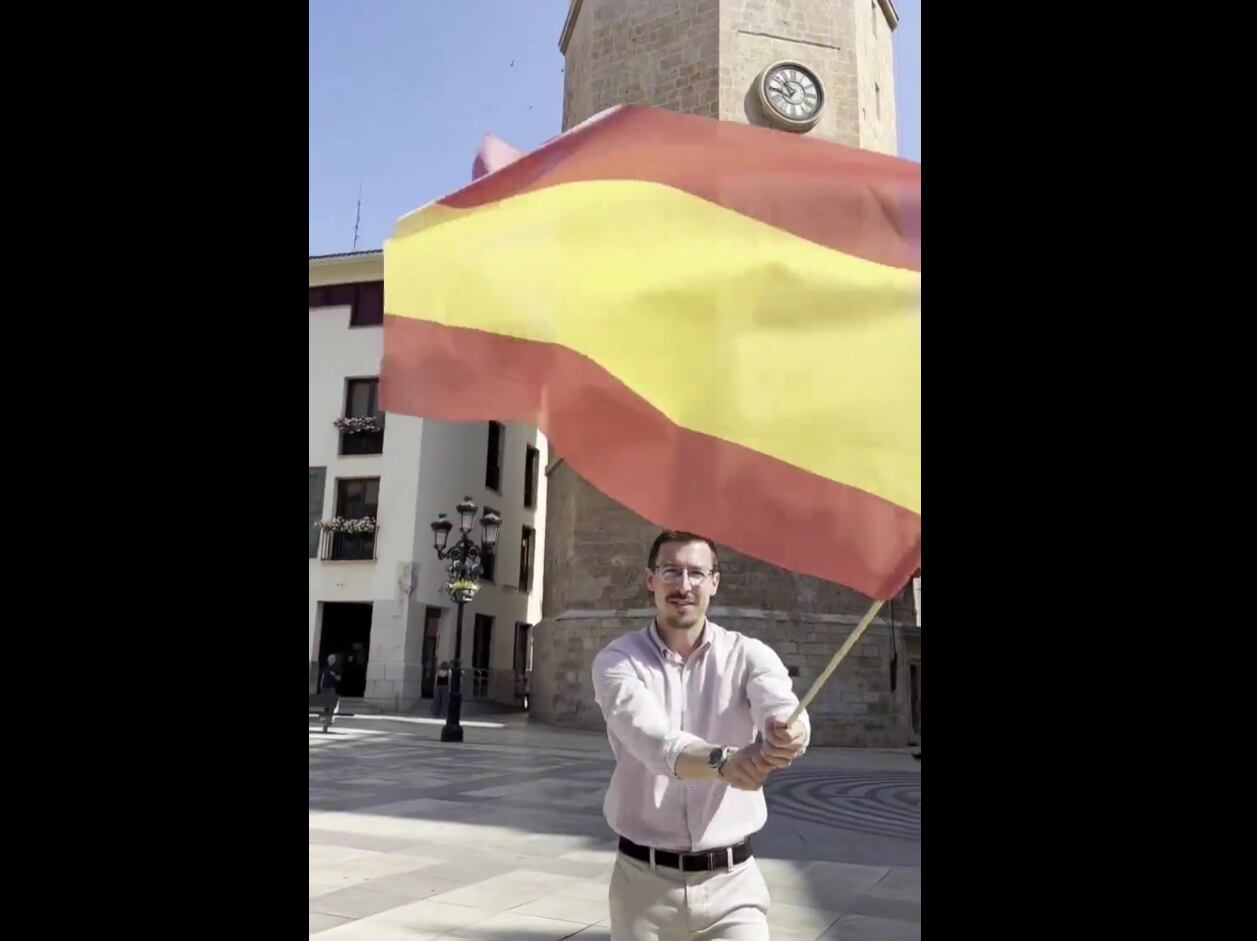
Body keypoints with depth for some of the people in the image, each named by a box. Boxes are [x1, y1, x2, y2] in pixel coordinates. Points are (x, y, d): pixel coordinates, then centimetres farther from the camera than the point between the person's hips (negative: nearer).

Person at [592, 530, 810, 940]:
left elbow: (782, 708, -25)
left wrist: (788, 732, -48)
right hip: (643, 879, 0)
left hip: (731, 881, 0)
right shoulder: (617, 660, -7)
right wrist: (723, 761, -44)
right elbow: (649, 738, -26)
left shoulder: (748, 655, -4)